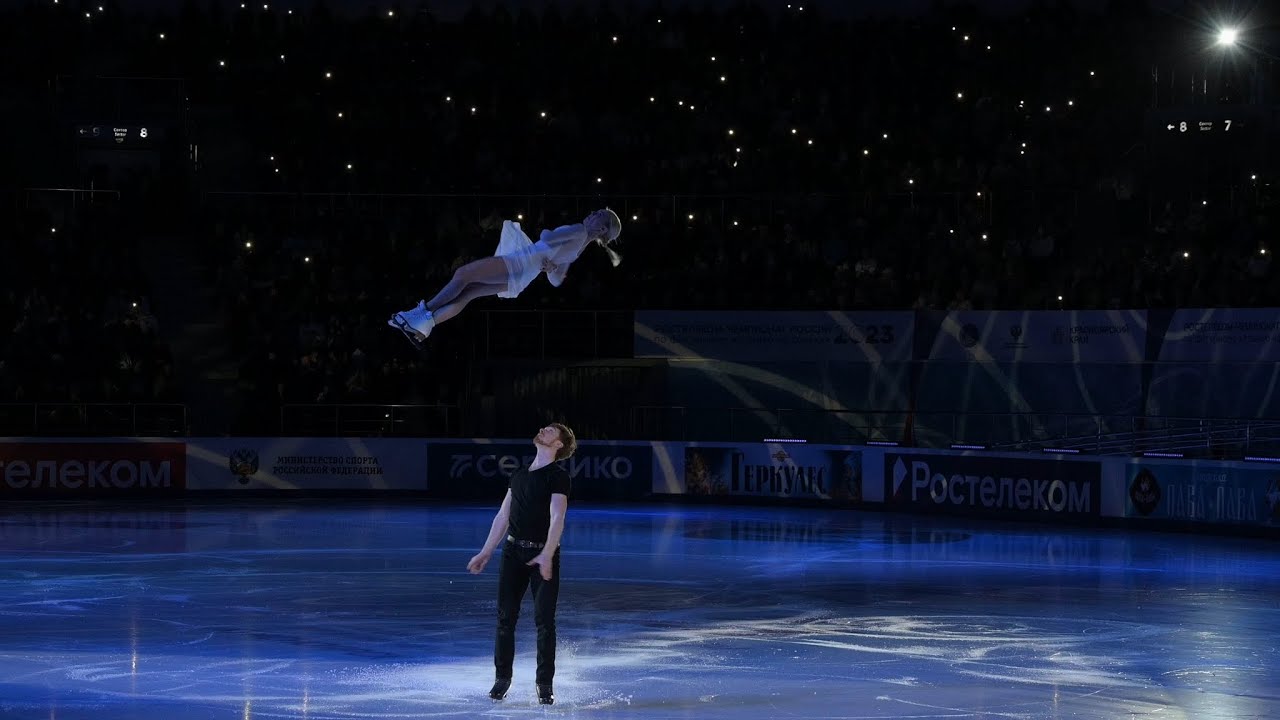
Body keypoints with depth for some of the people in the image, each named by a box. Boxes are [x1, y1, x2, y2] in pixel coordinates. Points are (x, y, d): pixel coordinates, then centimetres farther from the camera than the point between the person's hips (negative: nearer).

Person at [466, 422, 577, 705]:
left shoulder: (558, 476, -6)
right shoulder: (519, 475, 14)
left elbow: (557, 517, -18)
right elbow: (502, 517, 19)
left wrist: (547, 555, -30)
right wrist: (485, 553, 15)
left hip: (543, 554, -5)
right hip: (513, 551, 5)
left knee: (544, 620, -5)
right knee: (506, 617, 3)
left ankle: (545, 685, 3)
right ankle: (502, 678, 12)